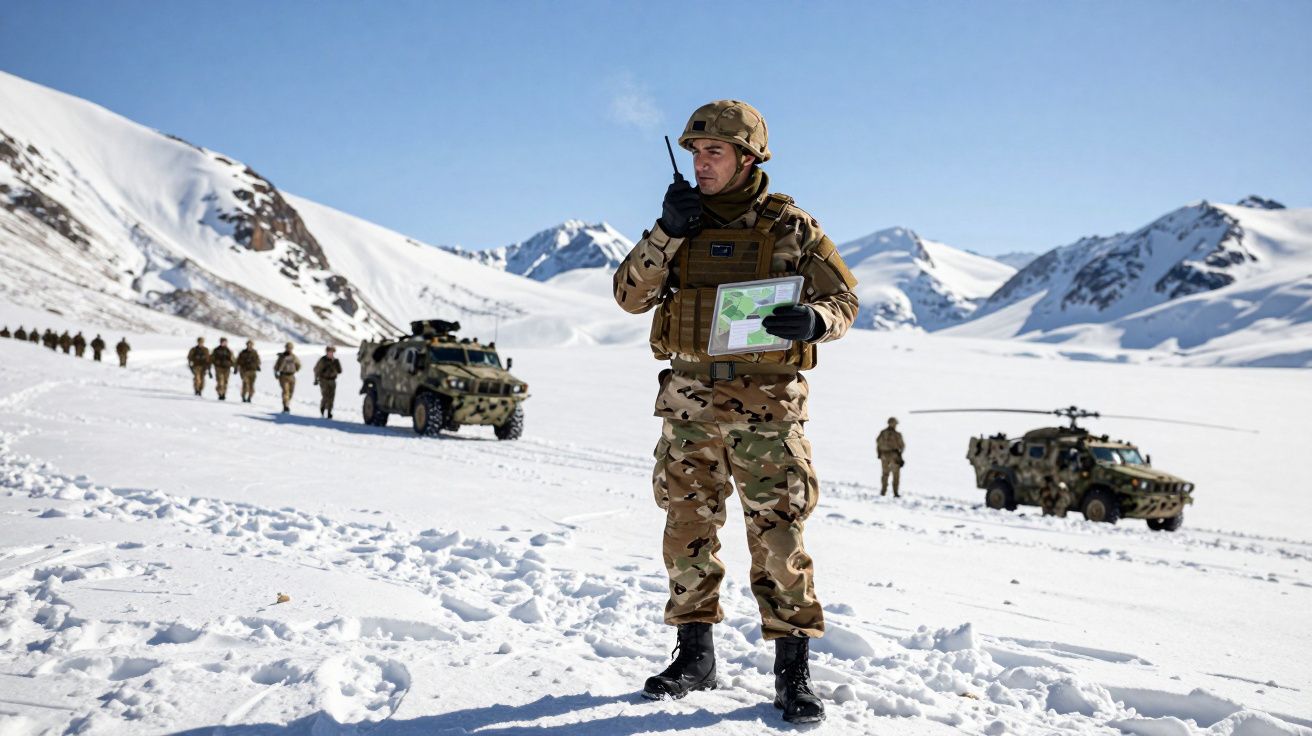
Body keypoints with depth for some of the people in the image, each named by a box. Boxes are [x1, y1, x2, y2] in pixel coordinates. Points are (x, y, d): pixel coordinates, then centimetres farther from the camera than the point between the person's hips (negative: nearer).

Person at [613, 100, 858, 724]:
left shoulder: (790, 227, 0)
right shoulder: (681, 223, 10)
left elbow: (843, 300, 2)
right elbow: (630, 296, 2)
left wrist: (812, 319, -21)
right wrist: (667, 232, -11)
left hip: (766, 403, -3)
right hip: (690, 399, 4)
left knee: (778, 534, -3)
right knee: (688, 528, 9)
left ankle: (793, 670, 9)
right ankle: (695, 656, 24)